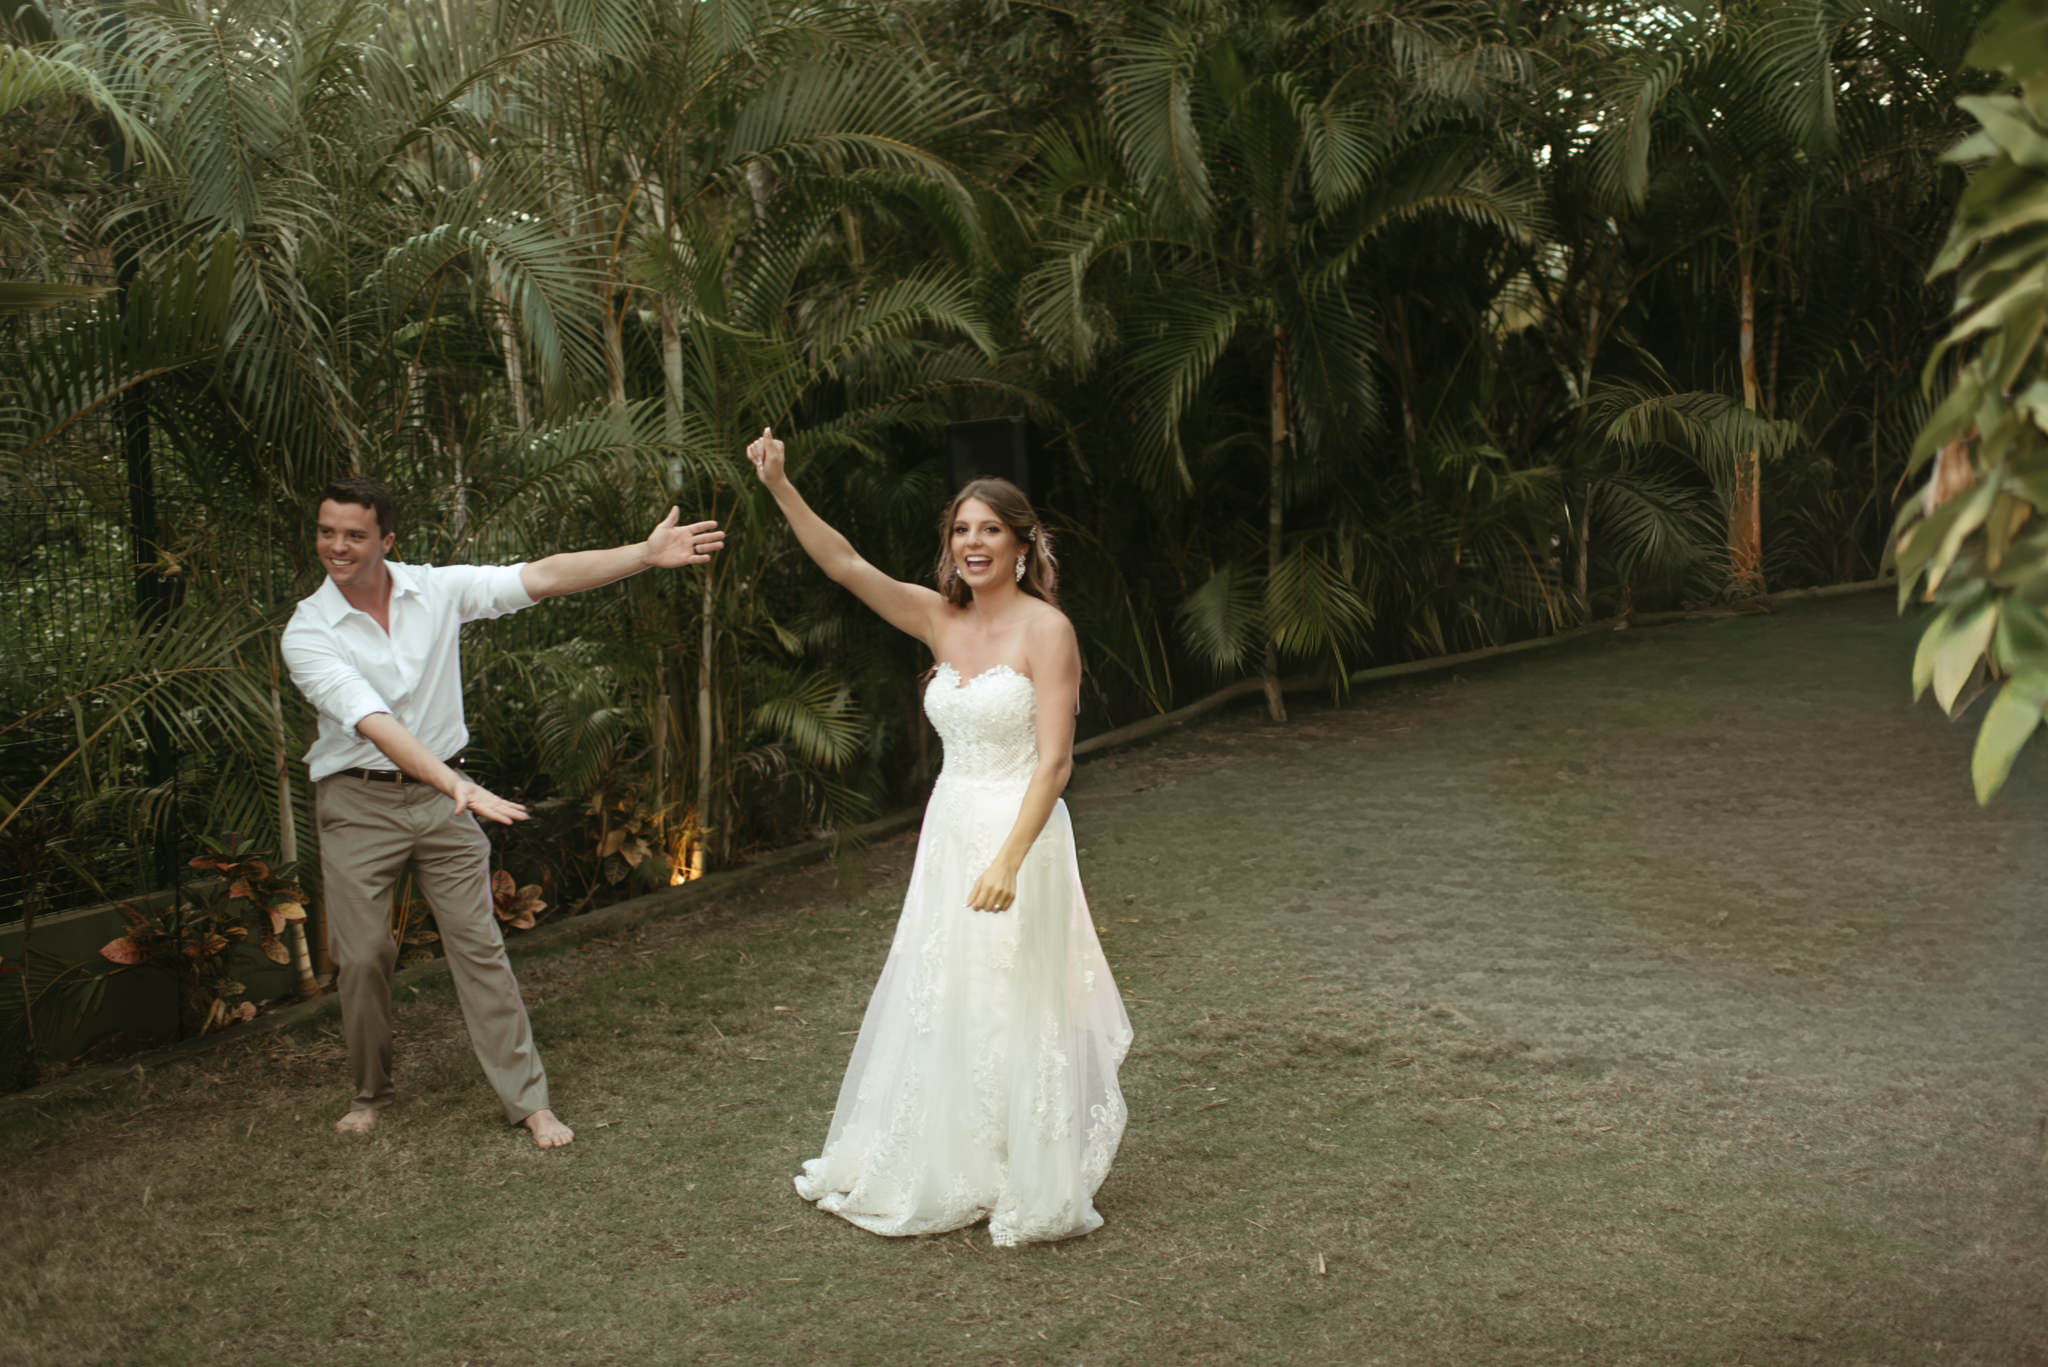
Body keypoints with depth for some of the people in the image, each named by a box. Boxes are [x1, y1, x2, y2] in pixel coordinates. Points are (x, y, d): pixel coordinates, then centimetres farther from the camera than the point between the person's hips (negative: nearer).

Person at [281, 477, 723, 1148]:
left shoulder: (436, 589, -4)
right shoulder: (307, 632, -12)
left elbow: (542, 577, -11)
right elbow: (373, 722, -24)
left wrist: (645, 554, -21)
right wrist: (458, 785, -37)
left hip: (440, 793, 1)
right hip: (356, 803, -1)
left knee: (478, 944, 1)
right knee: (361, 957, 3)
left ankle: (528, 1098, 7)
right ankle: (369, 1094, 26)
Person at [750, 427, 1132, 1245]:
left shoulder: (1046, 629, -13)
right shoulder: (940, 620, 6)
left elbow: (1054, 761, -19)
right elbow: (844, 566, 1)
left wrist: (1008, 861, -28)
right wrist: (780, 488, -11)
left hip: (1020, 835, -7)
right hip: (948, 832, 7)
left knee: (1012, 1014, 2)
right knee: (936, 1010, 15)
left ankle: (1031, 1194, 19)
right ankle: (943, 1176, 32)